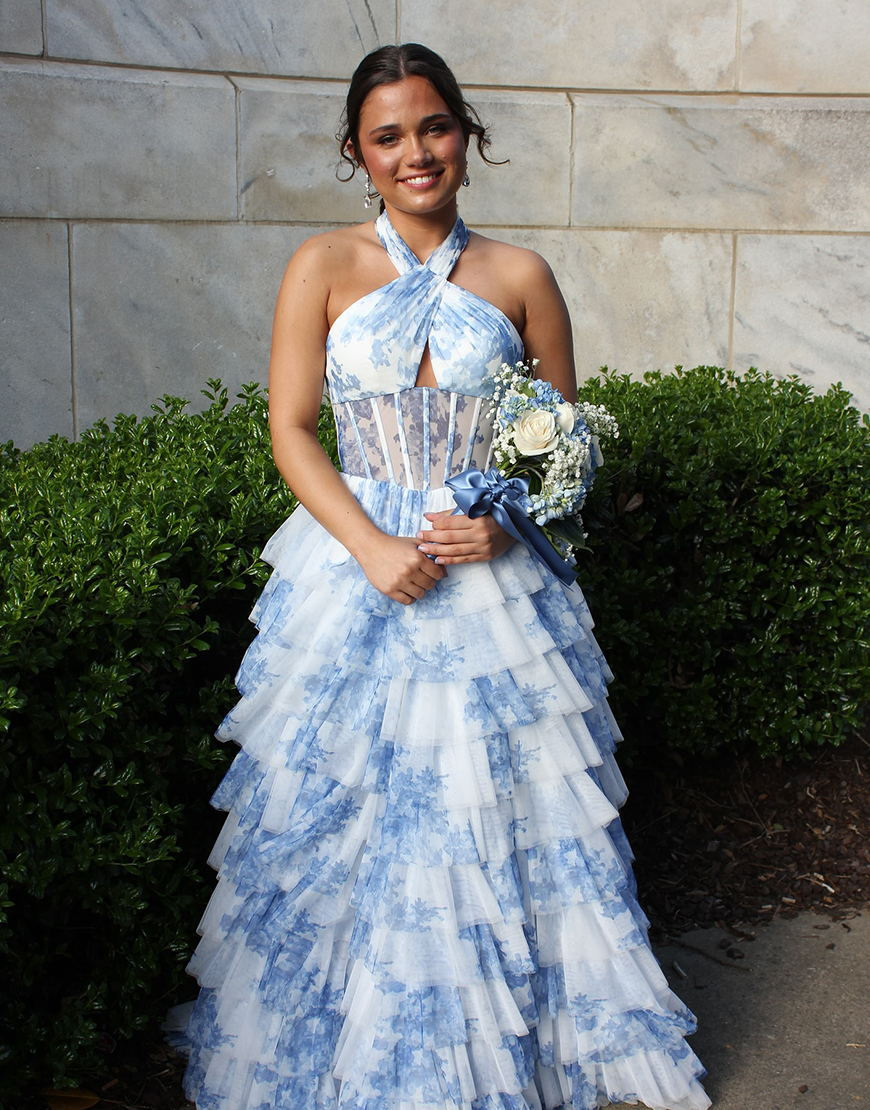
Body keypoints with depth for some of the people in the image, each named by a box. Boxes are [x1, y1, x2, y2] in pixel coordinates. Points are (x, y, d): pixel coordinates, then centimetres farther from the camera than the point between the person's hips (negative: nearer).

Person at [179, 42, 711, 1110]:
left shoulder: (519, 277, 2)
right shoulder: (323, 267, 0)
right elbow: (290, 430, -2)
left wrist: (505, 522, -10)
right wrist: (372, 547, -14)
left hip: (491, 571, 1)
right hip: (354, 567, 0)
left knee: (494, 810, 6)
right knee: (342, 810, 6)